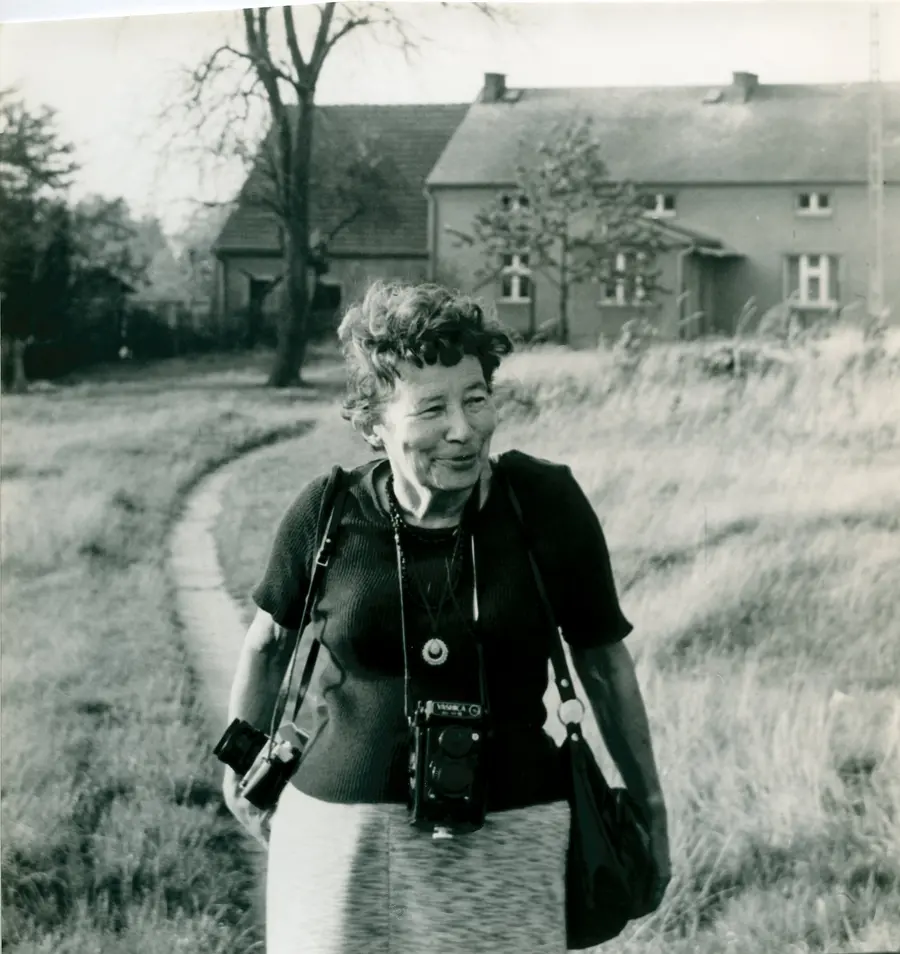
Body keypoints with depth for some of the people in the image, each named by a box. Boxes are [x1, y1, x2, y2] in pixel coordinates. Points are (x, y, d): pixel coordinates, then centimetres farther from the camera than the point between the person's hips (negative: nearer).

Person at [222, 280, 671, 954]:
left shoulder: (548, 503, -6)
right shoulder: (327, 515, -6)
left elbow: (603, 660, 6)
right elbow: (270, 641, 13)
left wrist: (649, 803, 13)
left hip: (507, 847, 0)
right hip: (342, 840, 1)